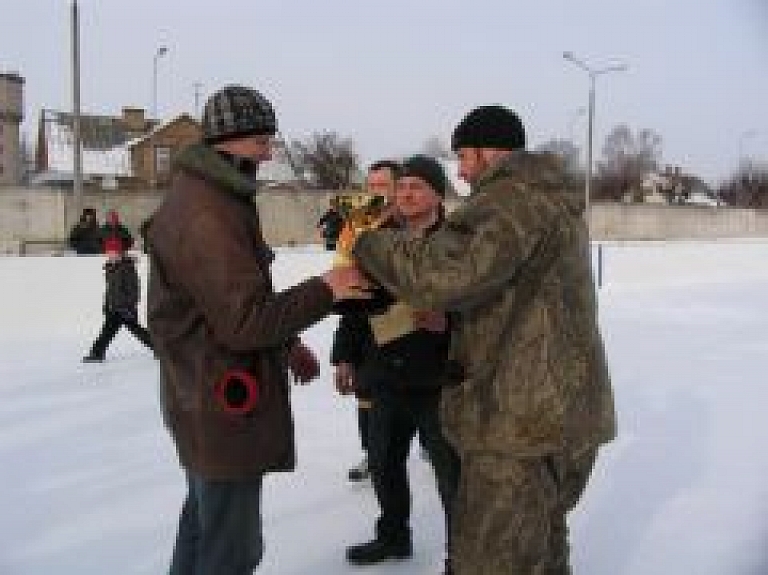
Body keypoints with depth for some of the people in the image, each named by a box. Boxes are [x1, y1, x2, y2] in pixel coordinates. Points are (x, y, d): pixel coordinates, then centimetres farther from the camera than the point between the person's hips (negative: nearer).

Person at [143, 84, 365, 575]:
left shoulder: (209, 197, 11)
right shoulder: (207, 216, -23)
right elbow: (245, 320, -26)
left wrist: (286, 344, 13)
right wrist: (325, 291, -17)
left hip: (207, 399, 11)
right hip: (224, 406, -11)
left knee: (205, 517, 25)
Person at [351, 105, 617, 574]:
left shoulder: (515, 197, -15)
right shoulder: (557, 202, 19)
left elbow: (446, 272, -30)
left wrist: (367, 243, -15)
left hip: (526, 419, -10)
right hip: (565, 413, 10)